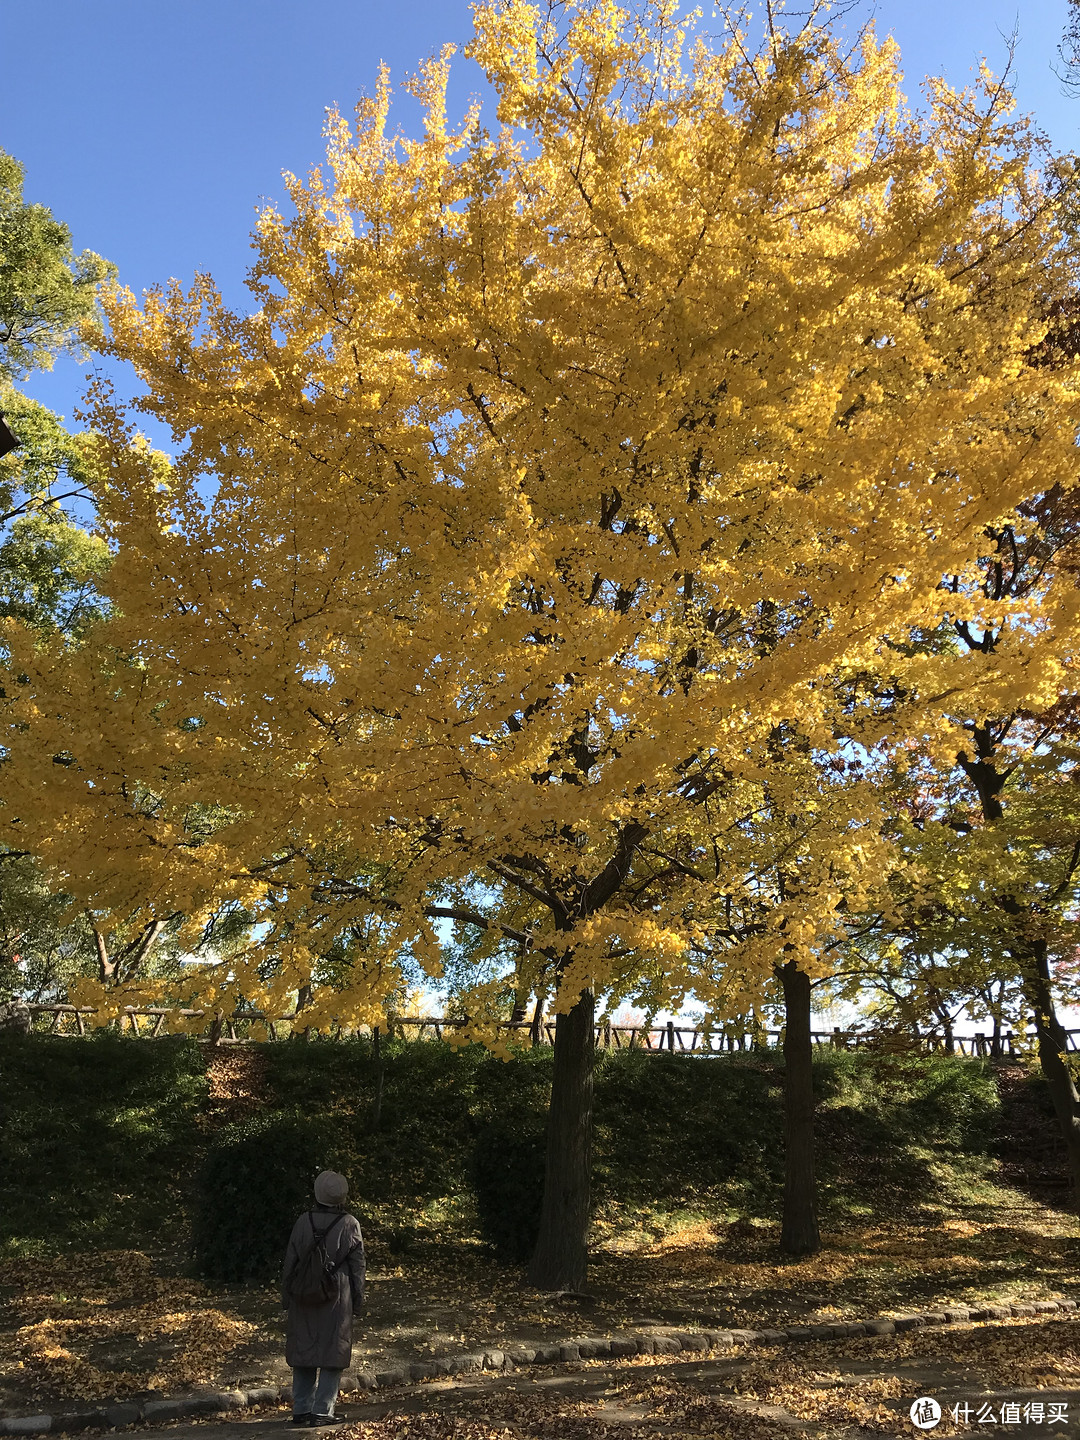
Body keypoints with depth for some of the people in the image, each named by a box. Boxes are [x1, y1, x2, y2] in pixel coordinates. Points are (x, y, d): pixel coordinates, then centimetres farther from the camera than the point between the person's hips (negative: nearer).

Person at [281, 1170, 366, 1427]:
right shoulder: (350, 1224, -8)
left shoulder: (303, 1222, -3)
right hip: (337, 1299, -3)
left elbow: (290, 1262, 3)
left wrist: (286, 1295, 14)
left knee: (303, 1350, 14)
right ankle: (322, 1411, 6)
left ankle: (301, 1409, 19)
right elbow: (357, 1266, -2)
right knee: (332, 1354, 6)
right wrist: (358, 1299, 7)